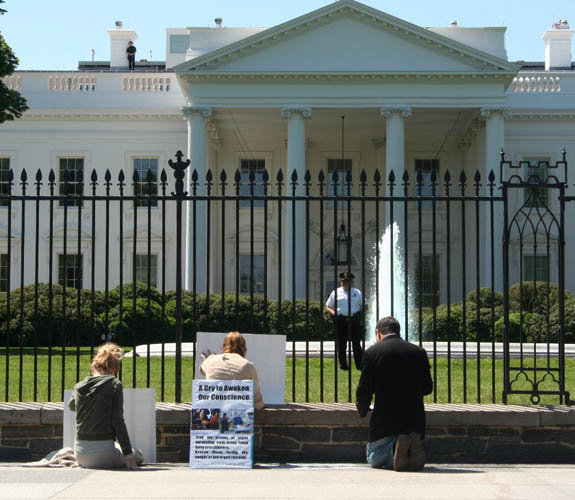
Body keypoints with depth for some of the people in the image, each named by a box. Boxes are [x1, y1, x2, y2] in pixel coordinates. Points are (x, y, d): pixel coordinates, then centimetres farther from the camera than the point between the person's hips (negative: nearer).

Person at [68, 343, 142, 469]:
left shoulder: (78, 386, 5)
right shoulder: (114, 385, -8)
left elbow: (71, 405, 30)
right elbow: (118, 422, -10)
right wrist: (128, 454, -7)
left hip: (81, 455, 6)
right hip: (102, 452, -6)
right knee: (137, 455, 20)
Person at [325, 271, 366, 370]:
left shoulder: (357, 293, 13)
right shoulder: (336, 293, 11)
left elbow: (363, 306, 15)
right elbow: (328, 307, 11)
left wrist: (365, 307, -8)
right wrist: (332, 312, -9)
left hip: (354, 320, 0)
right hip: (340, 320, 0)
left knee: (356, 343, -2)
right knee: (341, 344, 2)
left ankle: (359, 365, 3)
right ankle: (343, 365, 11)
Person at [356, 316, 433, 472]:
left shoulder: (372, 352, -6)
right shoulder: (419, 352, 4)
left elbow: (364, 389, -5)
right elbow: (427, 387, 9)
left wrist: (362, 410, 16)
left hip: (384, 418, -3)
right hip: (415, 419, 3)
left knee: (374, 459, 19)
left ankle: (395, 448, -16)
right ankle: (412, 445, -11)